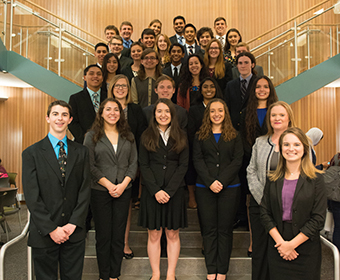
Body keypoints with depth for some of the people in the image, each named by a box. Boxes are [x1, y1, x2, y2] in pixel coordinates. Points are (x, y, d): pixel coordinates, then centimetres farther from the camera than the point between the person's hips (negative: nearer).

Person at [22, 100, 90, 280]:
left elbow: (85, 190, 1)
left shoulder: (81, 152, 5)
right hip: (44, 233, -2)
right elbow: (32, 197, -8)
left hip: (75, 232, 2)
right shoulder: (32, 153, -3)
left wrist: (73, 224, -9)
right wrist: (51, 229, -12)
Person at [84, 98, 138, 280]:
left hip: (124, 191, 2)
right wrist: (109, 185, -12)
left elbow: (133, 163, 5)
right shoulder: (92, 136, 1)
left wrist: (123, 184, -9)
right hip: (100, 192, -2)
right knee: (103, 236, 6)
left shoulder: (128, 136, 9)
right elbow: (90, 166, -4)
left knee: (119, 236, 8)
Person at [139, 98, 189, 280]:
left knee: (173, 234, 6)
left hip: (175, 190, 1)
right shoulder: (147, 136, 4)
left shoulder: (180, 137, 5)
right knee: (154, 234, 4)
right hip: (152, 191, 0)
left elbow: (183, 165, 0)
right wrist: (156, 190, -11)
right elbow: (144, 166, 0)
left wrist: (169, 190, -10)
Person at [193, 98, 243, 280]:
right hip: (205, 188, 1)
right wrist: (210, 182, -12)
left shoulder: (234, 136, 8)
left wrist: (221, 181, -12)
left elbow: (237, 161, -1)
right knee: (208, 229, 5)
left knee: (225, 229, 5)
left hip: (229, 188, 0)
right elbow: (197, 161, 1)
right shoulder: (200, 136, 9)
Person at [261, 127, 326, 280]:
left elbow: (318, 219, -9)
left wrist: (292, 244, -12)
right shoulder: (273, 179, 3)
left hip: (306, 250, -2)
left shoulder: (315, 179, -6)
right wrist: (280, 242, -11)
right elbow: (265, 213, 0)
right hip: (277, 249, 2)